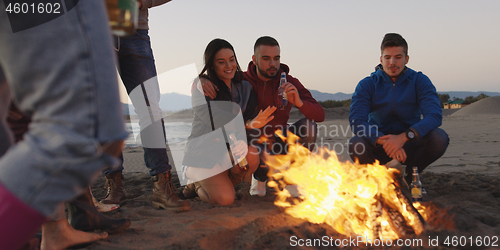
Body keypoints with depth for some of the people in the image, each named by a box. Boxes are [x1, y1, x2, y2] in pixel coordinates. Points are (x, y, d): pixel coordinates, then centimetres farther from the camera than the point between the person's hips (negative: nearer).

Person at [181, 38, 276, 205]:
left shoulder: (245, 88, 7)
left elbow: (250, 120, -1)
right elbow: (215, 122, -20)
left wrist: (243, 141, -25)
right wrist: (248, 124, -35)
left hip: (230, 151, 4)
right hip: (202, 153, -4)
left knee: (251, 155, -30)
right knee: (225, 199, -24)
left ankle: (224, 184, 0)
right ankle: (199, 186, 10)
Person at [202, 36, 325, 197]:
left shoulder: (289, 83, -8)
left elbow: (320, 115, -16)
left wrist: (299, 102, -36)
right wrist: (202, 82, -28)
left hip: (279, 141, 2)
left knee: (309, 125, -23)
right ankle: (260, 176, 8)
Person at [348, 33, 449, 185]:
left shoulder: (419, 81, -2)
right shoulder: (367, 85, -4)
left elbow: (434, 115, -18)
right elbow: (356, 120, -18)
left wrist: (404, 137, -34)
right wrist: (383, 141, -36)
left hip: (409, 146, 1)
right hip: (379, 148, -1)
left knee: (439, 138, -28)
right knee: (356, 144, -32)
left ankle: (407, 175, -1)